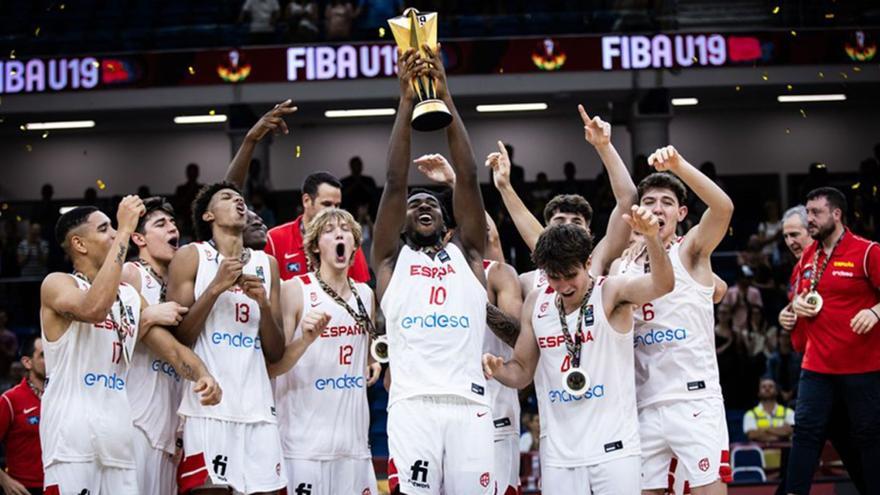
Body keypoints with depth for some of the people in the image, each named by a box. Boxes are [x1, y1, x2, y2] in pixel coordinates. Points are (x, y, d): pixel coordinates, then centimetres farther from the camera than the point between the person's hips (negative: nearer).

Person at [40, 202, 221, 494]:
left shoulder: (130, 296, 18)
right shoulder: (57, 284, -2)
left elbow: (172, 348, 13)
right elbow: (94, 308, -25)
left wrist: (203, 375, -11)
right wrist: (125, 231, -20)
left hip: (118, 438, 6)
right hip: (71, 440, -6)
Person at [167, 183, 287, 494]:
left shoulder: (266, 264, 16)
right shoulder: (191, 257, 4)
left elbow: (276, 354, 14)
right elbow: (177, 340, -5)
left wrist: (264, 304, -2)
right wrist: (216, 287, -12)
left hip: (258, 407, 4)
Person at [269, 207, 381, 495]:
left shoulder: (365, 294, 12)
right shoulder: (295, 290, -5)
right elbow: (270, 367, -10)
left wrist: (373, 364, 10)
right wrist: (307, 339, -24)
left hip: (355, 438, 5)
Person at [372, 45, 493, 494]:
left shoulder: (466, 255, 18)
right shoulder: (392, 260, 16)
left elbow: (468, 179, 9)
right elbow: (394, 182, 6)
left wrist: (445, 97, 3)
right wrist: (407, 100, 1)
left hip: (469, 405, 2)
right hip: (413, 405, -1)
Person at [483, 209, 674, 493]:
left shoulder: (611, 292, -6)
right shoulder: (535, 304, 7)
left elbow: (663, 285, -26)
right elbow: (522, 371, 16)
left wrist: (652, 238, -44)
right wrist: (499, 371, -7)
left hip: (613, 447, -4)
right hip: (558, 453, 4)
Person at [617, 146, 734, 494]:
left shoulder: (690, 250, -1)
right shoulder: (624, 266, 12)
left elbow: (723, 207, -22)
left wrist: (678, 165, -33)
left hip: (695, 400, -4)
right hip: (645, 405, 5)